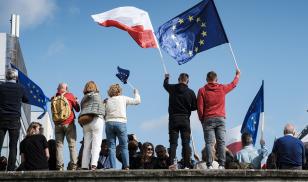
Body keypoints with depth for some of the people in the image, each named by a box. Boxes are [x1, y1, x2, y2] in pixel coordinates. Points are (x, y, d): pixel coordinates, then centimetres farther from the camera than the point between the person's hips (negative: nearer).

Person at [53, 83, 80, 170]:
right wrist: (76, 101, 25)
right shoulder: (70, 95, 3)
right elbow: (77, 109, 7)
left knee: (59, 145, 2)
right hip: (69, 123, -2)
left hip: (57, 124, 2)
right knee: (72, 145, -1)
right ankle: (73, 165, -11)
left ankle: (60, 166, -7)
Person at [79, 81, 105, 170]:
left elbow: (82, 111, 14)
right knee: (96, 143, -8)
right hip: (96, 120, -6)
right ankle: (94, 164, -22)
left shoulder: (83, 99, 20)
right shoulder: (96, 95, 3)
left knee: (86, 145, 7)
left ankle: (84, 165, 2)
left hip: (85, 122, 6)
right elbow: (101, 109, 1)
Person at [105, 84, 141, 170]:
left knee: (111, 147, 2)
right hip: (120, 123, -2)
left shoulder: (107, 101, 11)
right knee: (124, 146, 3)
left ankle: (113, 167, -6)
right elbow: (137, 101, 9)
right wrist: (136, 93, 26)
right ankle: (126, 166, -6)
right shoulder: (123, 98, 7)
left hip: (109, 123, 2)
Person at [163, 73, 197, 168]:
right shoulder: (190, 92, -5)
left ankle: (171, 164, -7)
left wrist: (166, 78, 43)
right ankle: (187, 164, -1)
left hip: (173, 119, 1)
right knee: (186, 143, 3)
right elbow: (195, 106, 0)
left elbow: (165, 84, 21)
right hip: (185, 119, -1)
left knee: (173, 143, 2)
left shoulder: (172, 88, -2)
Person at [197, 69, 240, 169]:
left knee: (209, 143, -3)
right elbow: (233, 84, 25)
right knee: (221, 142, -1)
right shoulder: (222, 88, 6)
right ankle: (221, 165, -8)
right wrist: (237, 75, 43)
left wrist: (201, 120, 10)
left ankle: (209, 165, -10)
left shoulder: (202, 90, 1)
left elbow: (200, 108, -2)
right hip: (220, 119, 1)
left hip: (208, 119, -1)